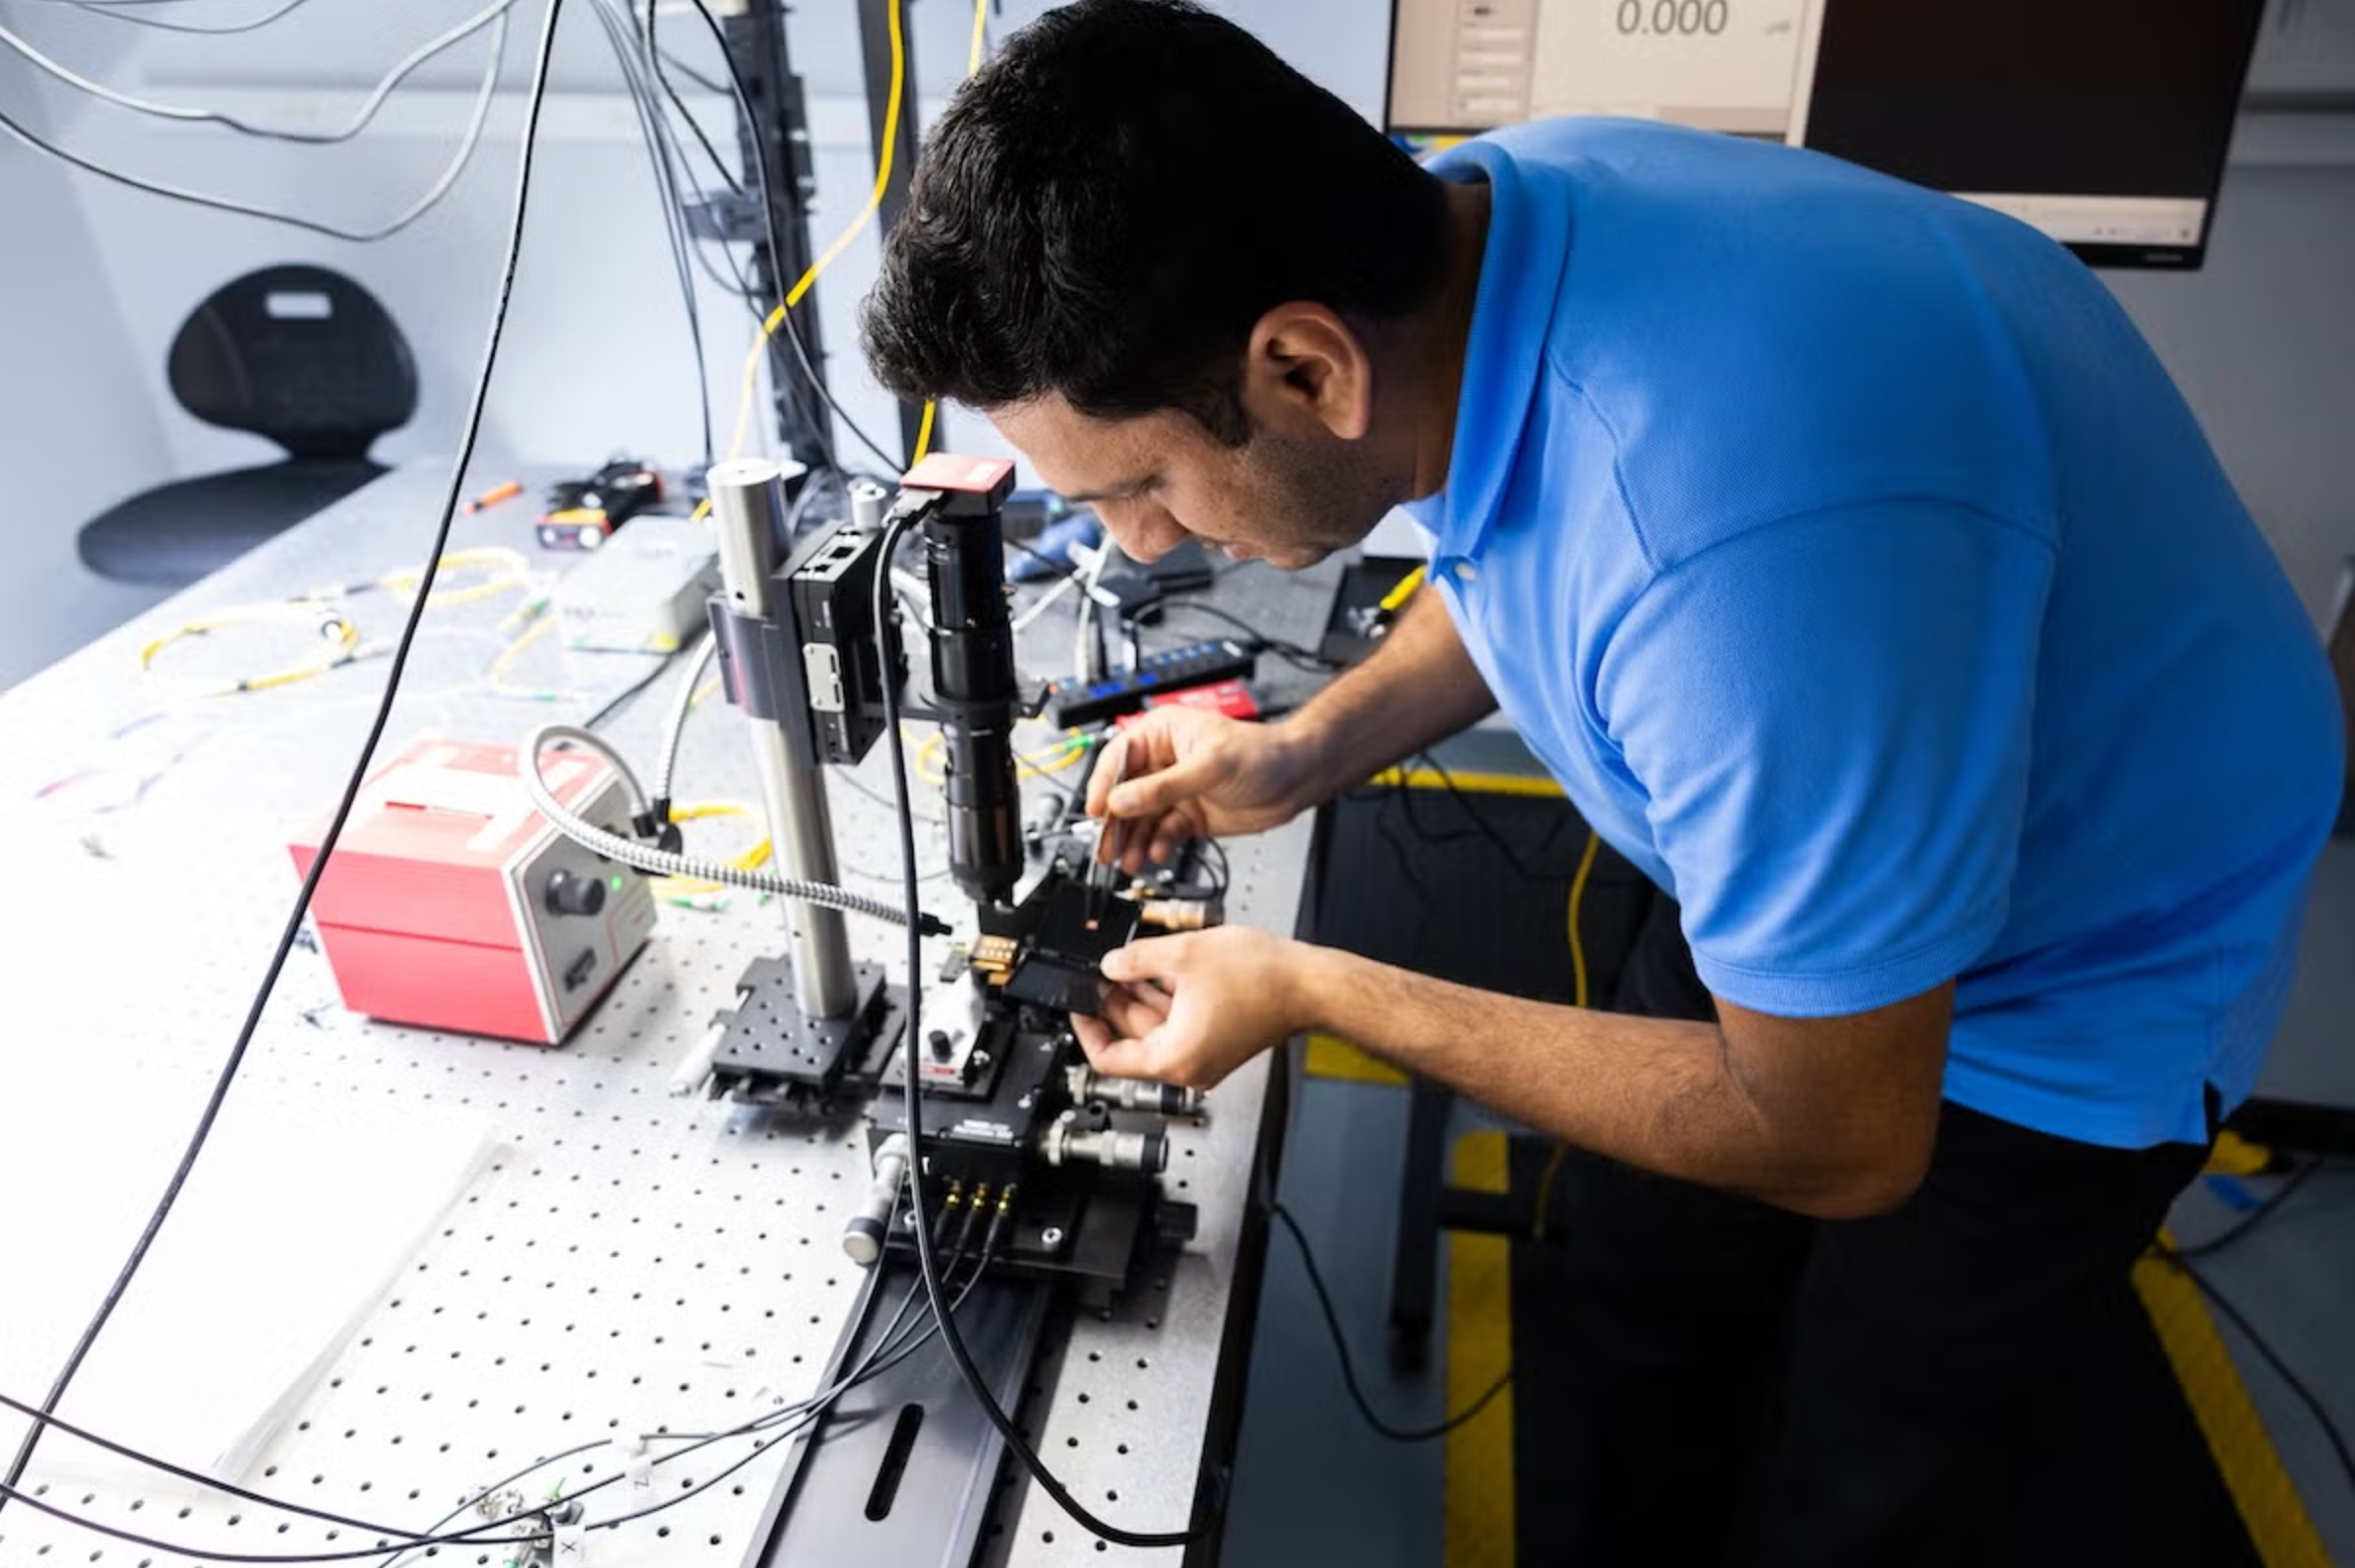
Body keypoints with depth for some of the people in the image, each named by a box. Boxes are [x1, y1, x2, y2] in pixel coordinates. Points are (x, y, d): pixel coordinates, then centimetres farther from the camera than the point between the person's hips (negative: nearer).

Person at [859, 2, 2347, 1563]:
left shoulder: (1741, 546, -44)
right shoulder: (1457, 217, -19)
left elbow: (1831, 1142, -28)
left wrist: (1317, 991, -22)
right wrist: (1306, 752, -10)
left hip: (2071, 974, -6)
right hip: (1803, 842, 7)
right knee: (1637, 1281, 22)